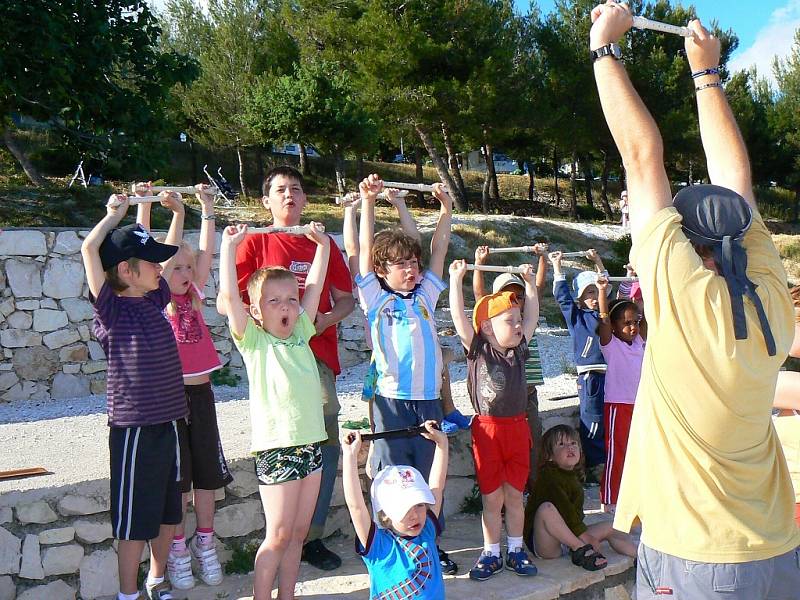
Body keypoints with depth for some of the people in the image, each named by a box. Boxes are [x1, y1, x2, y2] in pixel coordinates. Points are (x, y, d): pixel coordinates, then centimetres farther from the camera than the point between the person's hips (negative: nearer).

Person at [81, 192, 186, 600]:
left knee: (168, 511, 18)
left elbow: (168, 256, 22)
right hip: (134, 428, -7)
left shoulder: (153, 300, 8)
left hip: (168, 422, 7)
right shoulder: (112, 308, -10)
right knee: (135, 518, 6)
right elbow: (89, 249, -20)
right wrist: (115, 212, -7)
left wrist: (177, 212, 20)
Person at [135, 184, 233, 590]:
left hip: (200, 392, 4)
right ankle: (177, 550, 19)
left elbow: (206, 251, 7)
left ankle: (205, 544, 25)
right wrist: (144, 204, -15)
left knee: (207, 471, 10)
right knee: (175, 474, 4)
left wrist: (207, 207, 7)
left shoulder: (195, 294, 8)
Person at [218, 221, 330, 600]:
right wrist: (229, 246, -16)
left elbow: (315, 287, 13)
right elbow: (228, 297, -16)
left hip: (311, 442, 6)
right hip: (276, 446, -6)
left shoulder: (301, 335, 10)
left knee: (298, 533, 14)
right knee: (278, 536, 2)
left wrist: (322, 245, 13)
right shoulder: (253, 341, -4)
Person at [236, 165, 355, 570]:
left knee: (326, 446, 2)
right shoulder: (255, 242, 6)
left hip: (318, 353, 4)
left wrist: (326, 319, -5)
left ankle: (311, 535, 17)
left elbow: (347, 299, 15)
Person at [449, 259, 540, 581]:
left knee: (514, 495, 12)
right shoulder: (478, 349, -5)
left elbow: (532, 314, 16)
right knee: (492, 498, 6)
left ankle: (515, 550, 26)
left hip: (517, 427, 4)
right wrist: (456, 278, -15)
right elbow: (459, 316, -14)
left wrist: (529, 281, 17)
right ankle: (491, 554, 20)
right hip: (487, 428, -4)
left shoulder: (520, 348, 7)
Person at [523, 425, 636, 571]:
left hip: (568, 537, 9)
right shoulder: (549, 476, -16)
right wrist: (585, 535, -26)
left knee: (609, 527, 7)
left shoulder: (575, 477, 13)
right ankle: (582, 550, -30)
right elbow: (564, 508, -25)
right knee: (547, 508, -37)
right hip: (545, 544, -9)